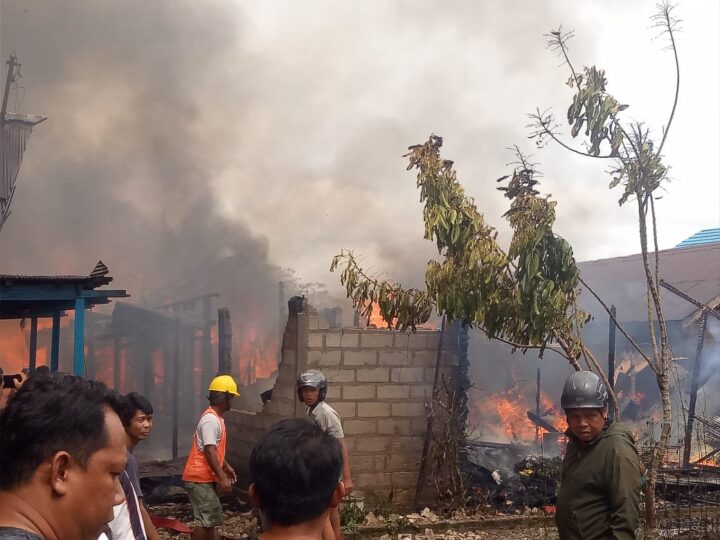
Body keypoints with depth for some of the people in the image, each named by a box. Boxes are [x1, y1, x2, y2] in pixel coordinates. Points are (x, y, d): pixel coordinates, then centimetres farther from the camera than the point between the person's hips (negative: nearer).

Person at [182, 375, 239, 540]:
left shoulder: (216, 417, 13)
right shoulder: (211, 419, -20)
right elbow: (209, 451, -25)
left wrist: (226, 466, 27)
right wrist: (222, 478, -26)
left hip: (207, 477, 10)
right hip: (200, 478, -10)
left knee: (210, 518, 15)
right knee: (205, 520, -9)